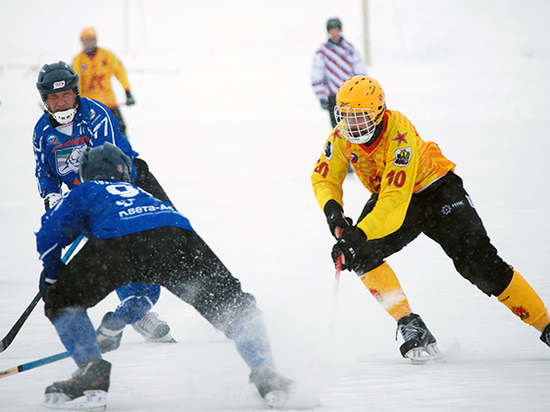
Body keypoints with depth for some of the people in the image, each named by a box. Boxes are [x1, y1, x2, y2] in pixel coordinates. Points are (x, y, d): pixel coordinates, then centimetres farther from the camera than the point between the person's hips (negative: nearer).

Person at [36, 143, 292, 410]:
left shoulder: (84, 192, 36)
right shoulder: (141, 194, 47)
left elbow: (49, 235, 20)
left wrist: (53, 278, 39)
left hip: (118, 238, -3)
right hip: (177, 234, 3)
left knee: (63, 301, 19)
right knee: (235, 305, 16)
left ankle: (92, 371, 0)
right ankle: (264, 374, -5)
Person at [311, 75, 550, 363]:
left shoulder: (400, 136, -35)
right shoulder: (342, 137, -16)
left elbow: (394, 202, -41)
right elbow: (323, 179, -3)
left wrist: (359, 235, -49)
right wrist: (332, 208, -25)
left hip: (436, 190, -5)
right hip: (386, 192, 5)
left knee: (478, 263, -15)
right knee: (360, 256, -22)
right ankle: (411, 328, -18)